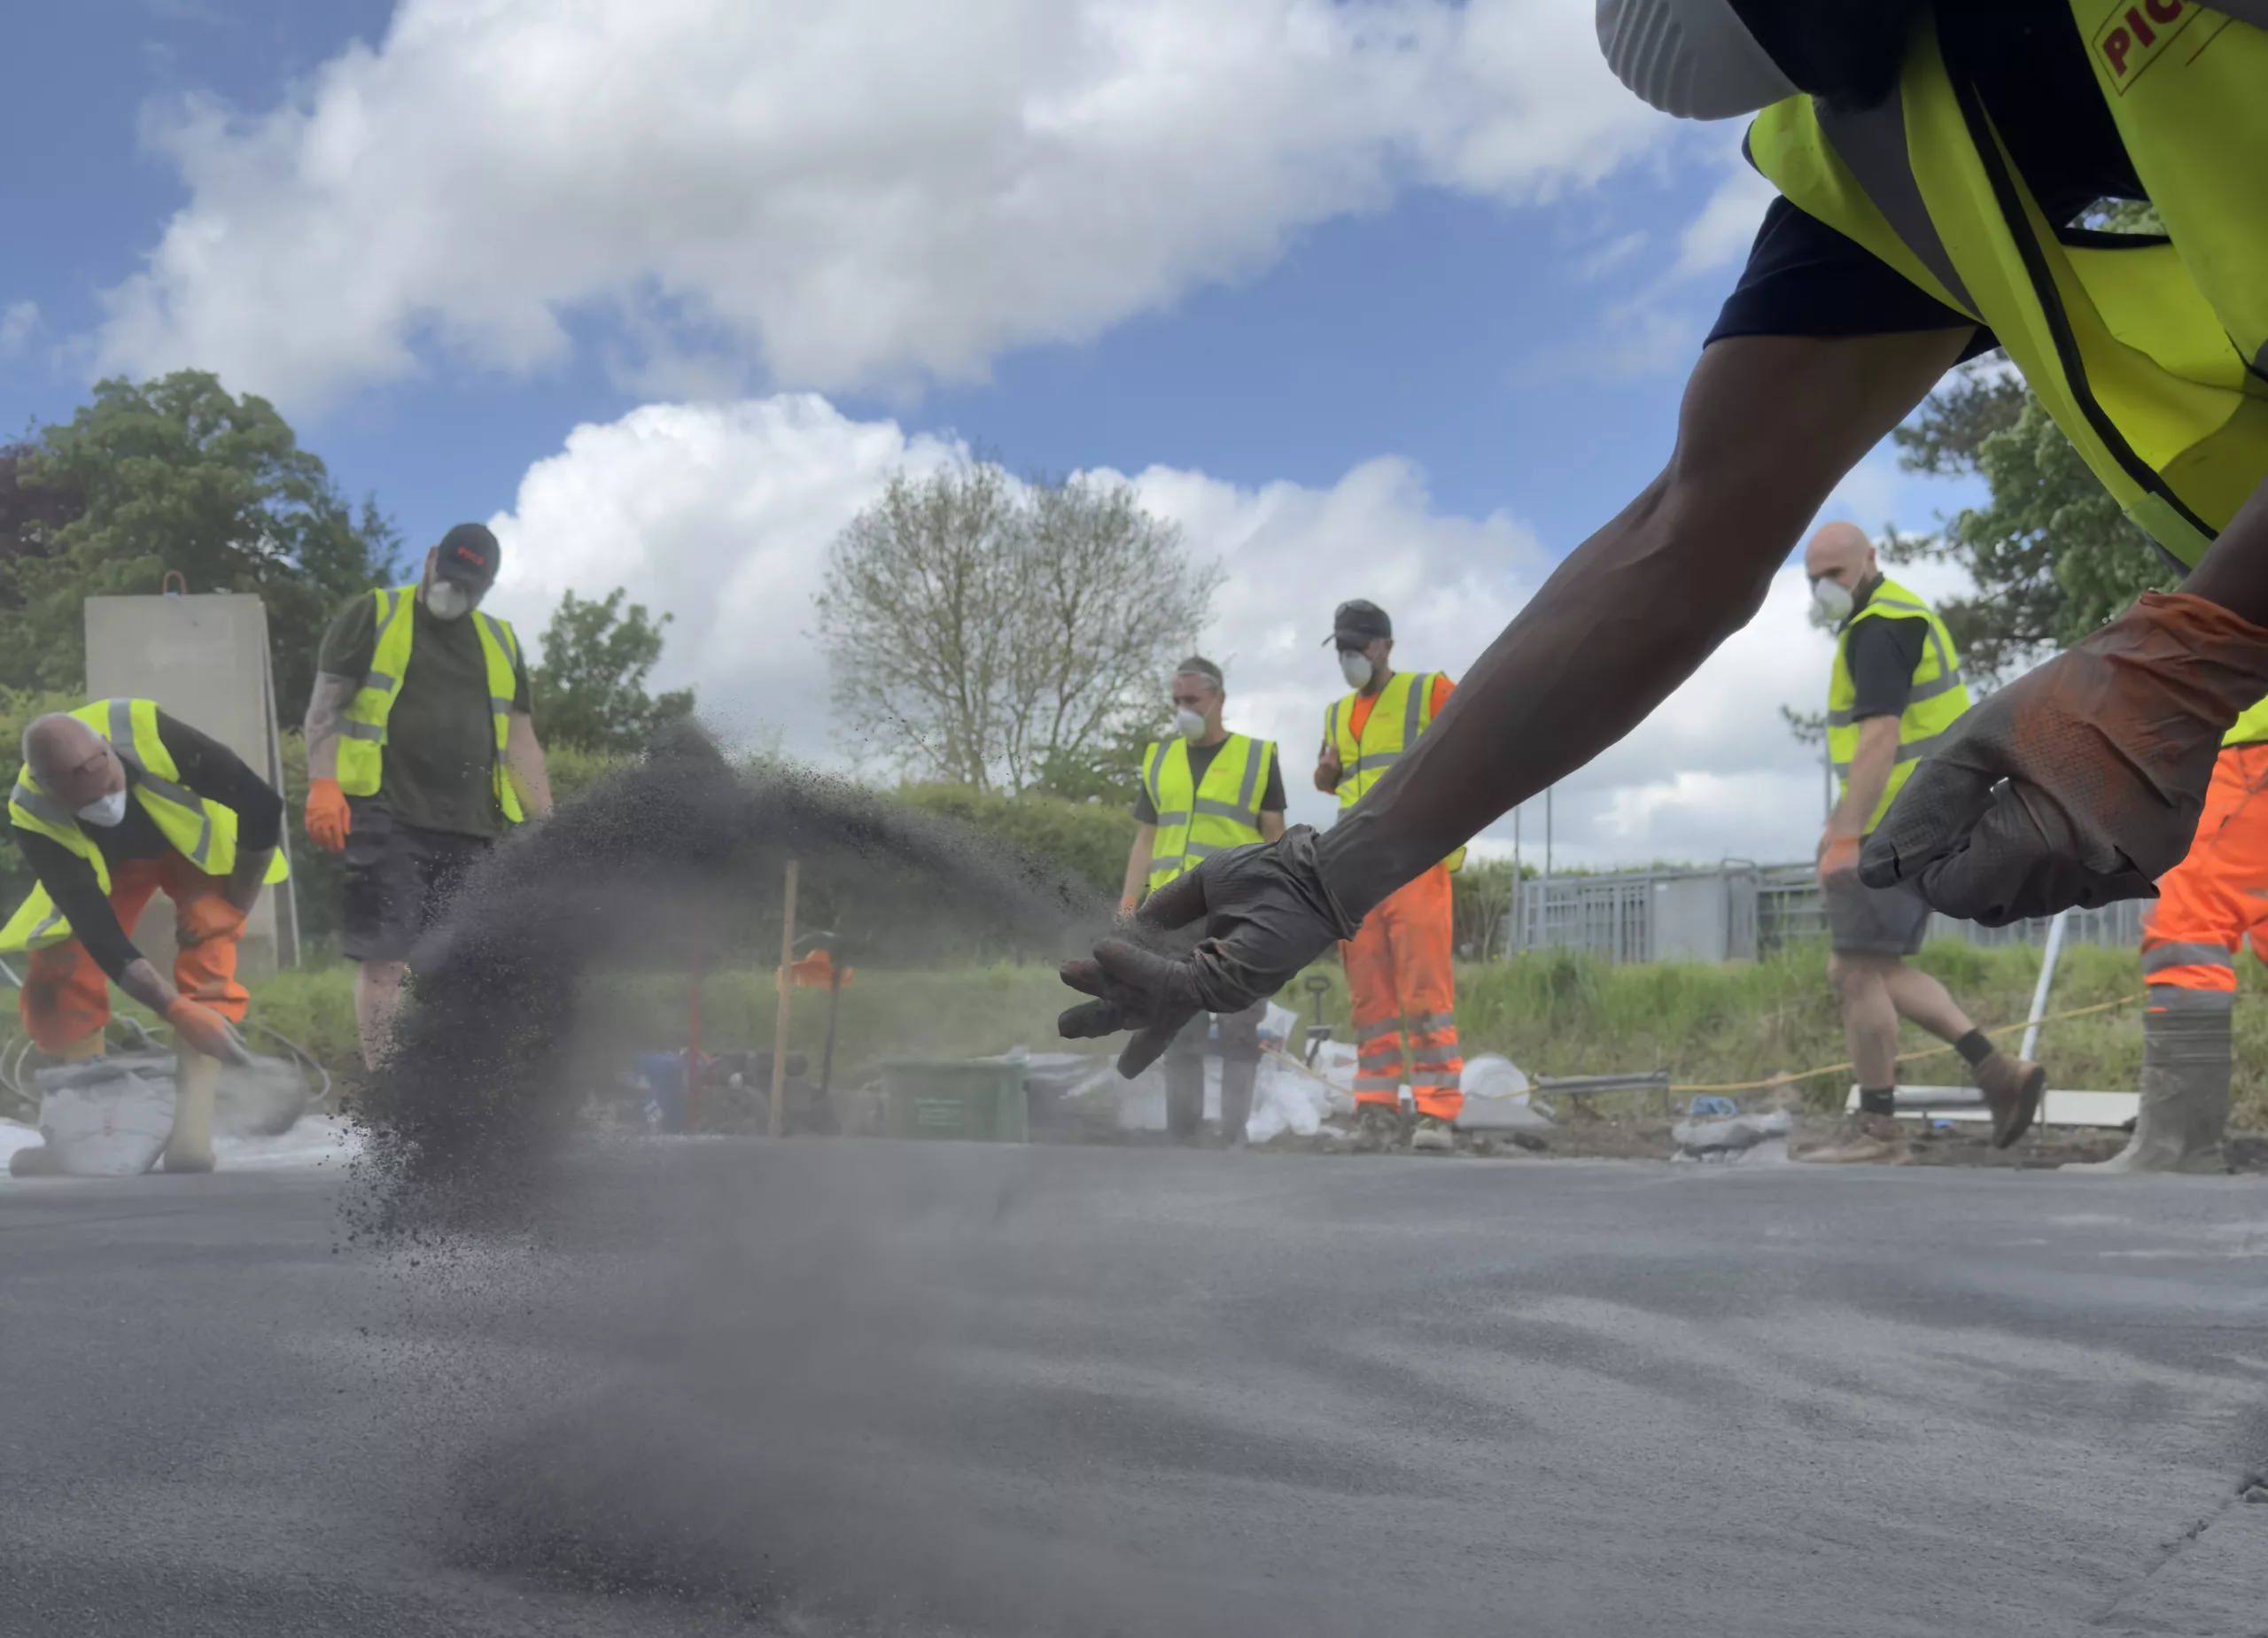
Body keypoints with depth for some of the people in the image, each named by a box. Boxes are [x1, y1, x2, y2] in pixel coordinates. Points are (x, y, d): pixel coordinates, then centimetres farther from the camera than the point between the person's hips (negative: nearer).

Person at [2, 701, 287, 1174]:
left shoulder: (146, 732, -40)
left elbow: (263, 807, -28)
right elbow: (100, 936, -34)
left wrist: (236, 904, -21)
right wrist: (177, 1010, -41)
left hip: (196, 842, -2)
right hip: (109, 864, 2)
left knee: (207, 958, -23)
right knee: (58, 979, -12)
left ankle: (191, 1123, -25)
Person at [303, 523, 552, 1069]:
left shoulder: (500, 642, 22)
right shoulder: (372, 616, 11)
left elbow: (521, 744, 21)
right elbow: (325, 706, 4)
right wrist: (323, 784, -12)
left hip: (473, 829, 4)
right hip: (386, 818, -4)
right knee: (384, 959, -10)